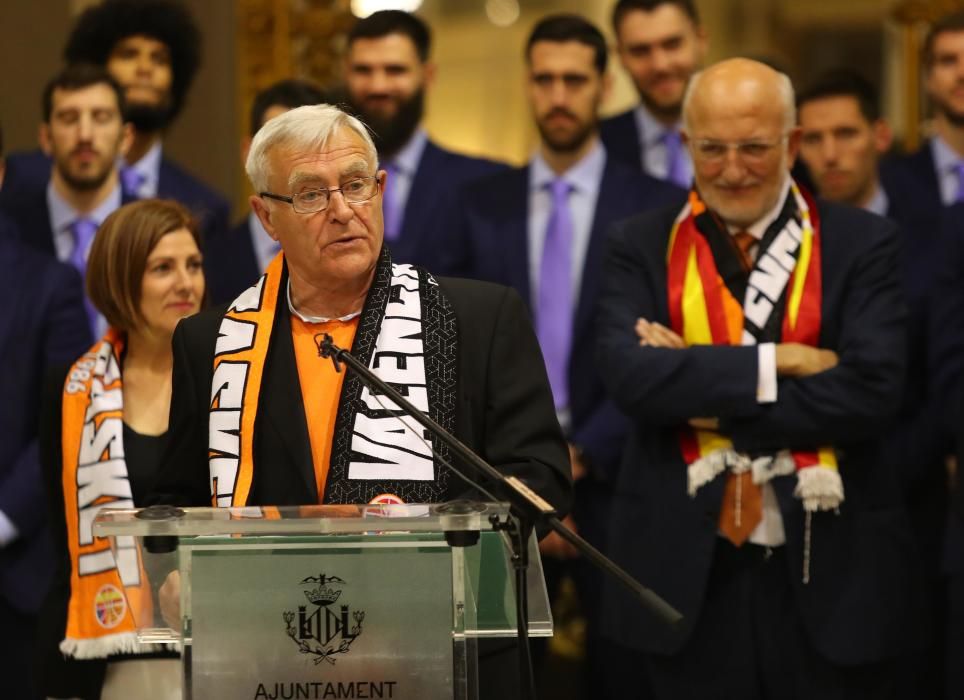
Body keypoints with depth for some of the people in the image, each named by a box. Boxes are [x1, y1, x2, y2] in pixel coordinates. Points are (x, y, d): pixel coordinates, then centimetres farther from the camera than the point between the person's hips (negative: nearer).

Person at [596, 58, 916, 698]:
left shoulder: (862, 244, 1)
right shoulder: (642, 248, 5)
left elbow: (872, 393, -13)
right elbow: (631, 377, -12)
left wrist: (699, 390, -12)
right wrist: (777, 362, -17)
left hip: (828, 575, -1)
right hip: (685, 572, 1)